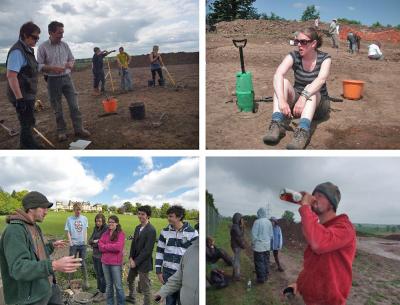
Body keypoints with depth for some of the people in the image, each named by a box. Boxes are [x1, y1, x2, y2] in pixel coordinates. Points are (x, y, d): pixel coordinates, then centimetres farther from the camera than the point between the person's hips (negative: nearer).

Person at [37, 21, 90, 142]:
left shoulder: (65, 45, 6)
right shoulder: (43, 47, -6)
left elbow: (71, 59, 17)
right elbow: (39, 66, -7)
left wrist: (70, 64, -7)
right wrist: (54, 69, -21)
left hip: (67, 78, 3)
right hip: (53, 80, -3)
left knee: (74, 105, 0)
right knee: (57, 108, 5)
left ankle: (79, 129, 7)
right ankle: (61, 131, 16)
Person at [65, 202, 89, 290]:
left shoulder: (84, 218, 2)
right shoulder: (69, 219, -3)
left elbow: (85, 231, 7)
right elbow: (68, 232, -2)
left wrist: (85, 241, -1)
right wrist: (70, 242, -9)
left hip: (82, 244, 2)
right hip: (74, 244, -1)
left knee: (83, 262, 9)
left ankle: (85, 280, 18)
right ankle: (69, 280, 15)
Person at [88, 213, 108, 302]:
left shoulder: (107, 229, -17)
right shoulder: (96, 228, 6)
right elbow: (90, 240, 7)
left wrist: (95, 243, -10)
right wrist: (94, 241, -14)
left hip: (102, 256, -7)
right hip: (95, 255, 7)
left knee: (102, 275, 3)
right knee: (97, 274, 18)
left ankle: (103, 294, 14)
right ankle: (99, 290, 33)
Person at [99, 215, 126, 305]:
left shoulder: (121, 233, -8)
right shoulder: (106, 233, 9)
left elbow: (118, 247, -20)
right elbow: (100, 245, 1)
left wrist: (105, 246, -9)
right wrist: (112, 247, -13)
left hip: (116, 263, -5)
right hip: (105, 262, 5)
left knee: (118, 286, 2)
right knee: (108, 285, 16)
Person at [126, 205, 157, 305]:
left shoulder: (151, 230, -21)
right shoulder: (137, 227, 5)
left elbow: (147, 250, -22)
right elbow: (133, 243, 8)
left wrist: (136, 262, -17)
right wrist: (131, 258, -4)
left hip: (143, 263, -9)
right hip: (134, 261, 9)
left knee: (144, 288, 2)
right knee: (130, 279, 27)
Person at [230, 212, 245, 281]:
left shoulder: (236, 226, 12)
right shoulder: (235, 227, -19)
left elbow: (241, 235, 11)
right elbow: (238, 238, -20)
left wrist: (242, 227, 3)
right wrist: (243, 245, -11)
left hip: (237, 246, 10)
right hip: (236, 246, -10)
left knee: (236, 260, 18)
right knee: (237, 260, -3)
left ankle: (235, 275, 29)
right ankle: (236, 276, 3)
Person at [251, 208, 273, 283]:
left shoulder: (257, 222, -18)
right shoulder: (269, 222, 1)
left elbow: (254, 234, -17)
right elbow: (271, 235, 7)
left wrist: (253, 243, -3)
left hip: (259, 246, -6)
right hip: (267, 246, 6)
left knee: (259, 263, 3)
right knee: (266, 261, 16)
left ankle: (261, 278, 8)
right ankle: (266, 276, 25)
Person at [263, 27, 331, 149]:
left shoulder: (324, 58, -10)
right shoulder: (293, 56, -9)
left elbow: (321, 79, -31)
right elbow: (278, 75, -28)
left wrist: (303, 97, -49)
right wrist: (282, 100, -45)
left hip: (318, 104, -1)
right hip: (296, 100, 2)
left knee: (310, 89, -34)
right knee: (283, 82, -25)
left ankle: (303, 131, -56)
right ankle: (277, 124, -43)